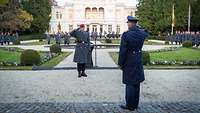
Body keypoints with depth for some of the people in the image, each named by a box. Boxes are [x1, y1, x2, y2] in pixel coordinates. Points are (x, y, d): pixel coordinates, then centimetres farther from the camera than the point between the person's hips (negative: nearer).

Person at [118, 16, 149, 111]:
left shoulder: (126, 35, -18)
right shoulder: (142, 34, -1)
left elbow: (122, 51, -17)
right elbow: (146, 34, 26)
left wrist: (120, 63, -7)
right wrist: (137, 27, 21)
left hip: (129, 62, -6)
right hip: (138, 61, 6)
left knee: (130, 84, 3)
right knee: (136, 83, 15)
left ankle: (130, 105, 11)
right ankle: (135, 104, 25)